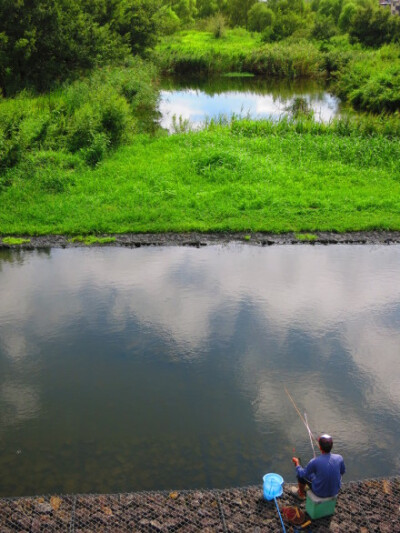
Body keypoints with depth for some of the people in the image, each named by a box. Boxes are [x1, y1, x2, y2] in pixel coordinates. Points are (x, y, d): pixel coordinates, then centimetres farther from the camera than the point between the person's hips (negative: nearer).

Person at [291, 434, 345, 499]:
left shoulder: (314, 462, -29)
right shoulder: (339, 458, -20)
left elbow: (302, 474, -12)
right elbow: (342, 472, 2)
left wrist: (297, 463, 6)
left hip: (320, 492, -3)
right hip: (335, 491, 3)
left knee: (301, 475, 19)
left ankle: (301, 494, 45)